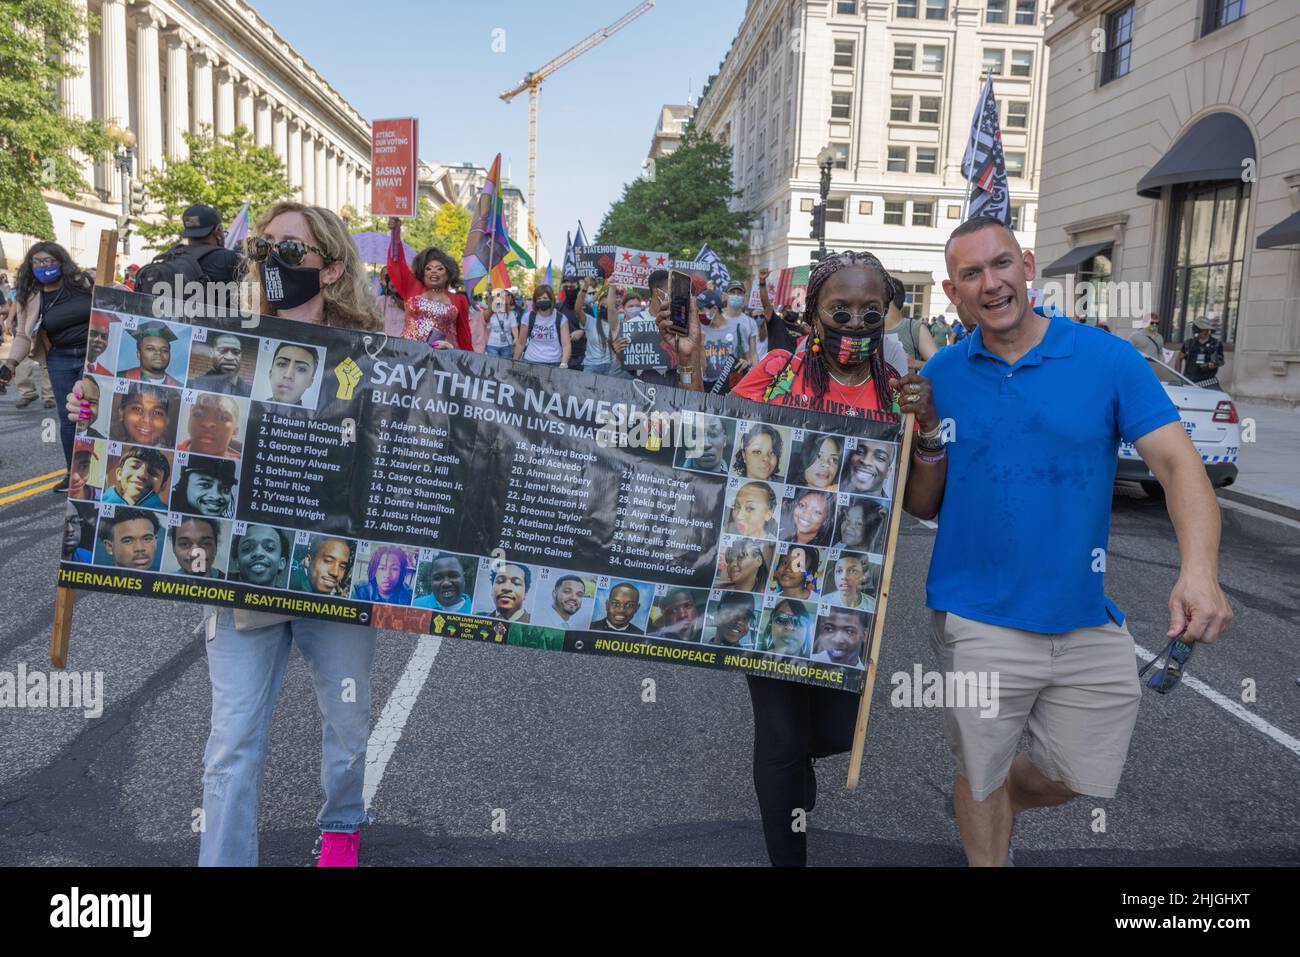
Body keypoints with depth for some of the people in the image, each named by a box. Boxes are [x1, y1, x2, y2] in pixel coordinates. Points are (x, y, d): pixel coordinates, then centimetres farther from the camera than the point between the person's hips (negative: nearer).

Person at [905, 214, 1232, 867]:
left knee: (1084, 778, 18)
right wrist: (929, 434, -16)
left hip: (1089, 618, 1)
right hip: (979, 623, -1)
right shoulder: (940, 375, -2)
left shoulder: (1108, 358, -5)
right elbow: (922, 507, 2)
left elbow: (1179, 464, -11)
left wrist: (1199, 572, -27)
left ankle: (1000, 799, 48)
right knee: (982, 777, 14)